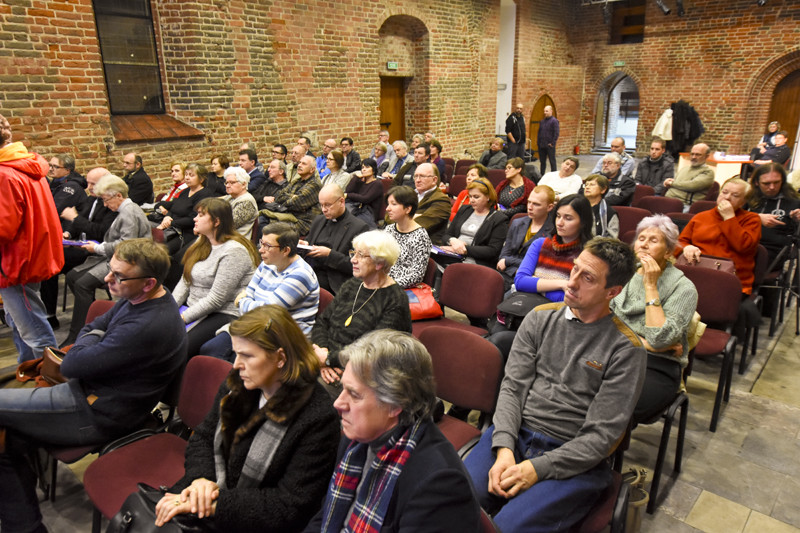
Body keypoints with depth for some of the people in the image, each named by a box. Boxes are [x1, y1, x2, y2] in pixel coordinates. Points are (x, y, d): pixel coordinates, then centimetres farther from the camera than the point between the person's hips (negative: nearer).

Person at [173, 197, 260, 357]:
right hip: (194, 307, 8)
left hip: (223, 314, -8)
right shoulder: (202, 242, 12)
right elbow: (185, 281, 11)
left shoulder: (234, 251, -17)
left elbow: (216, 299, -19)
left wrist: (182, 317, -16)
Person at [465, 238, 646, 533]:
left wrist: (537, 469, -17)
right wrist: (504, 448, -13)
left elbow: (601, 435, -9)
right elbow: (513, 387, 3)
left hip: (575, 460, -3)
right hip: (515, 434, 3)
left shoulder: (626, 349, -6)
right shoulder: (540, 319, 6)